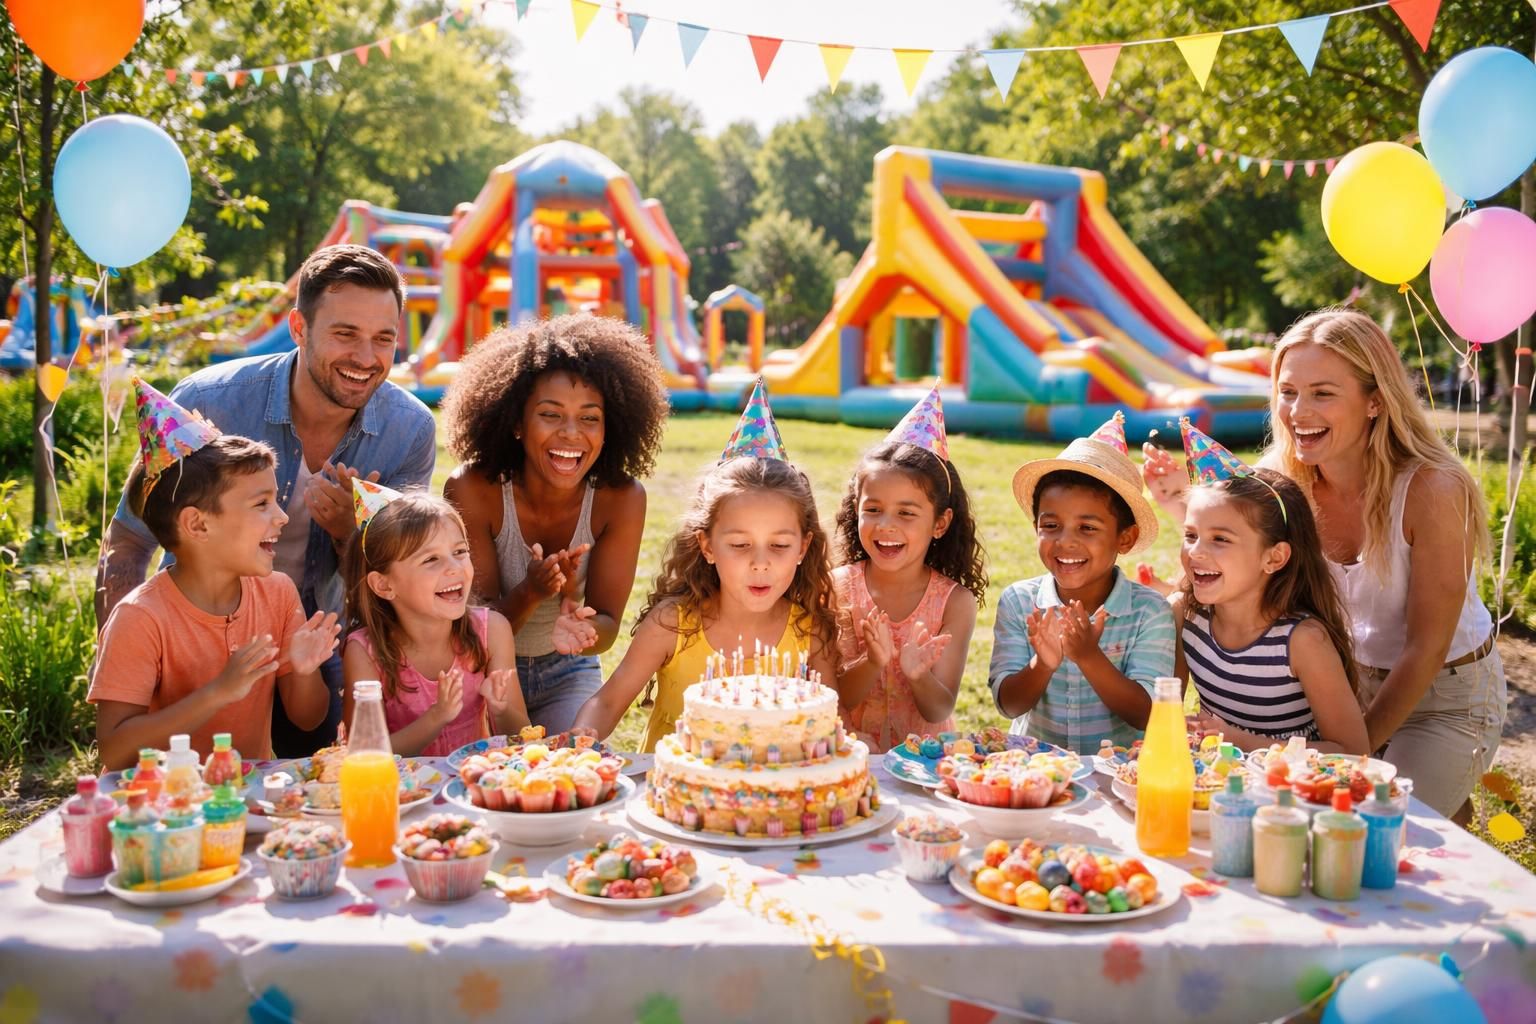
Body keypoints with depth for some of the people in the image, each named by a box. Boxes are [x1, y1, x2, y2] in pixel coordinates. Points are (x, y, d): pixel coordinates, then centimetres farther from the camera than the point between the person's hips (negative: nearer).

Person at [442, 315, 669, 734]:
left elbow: (608, 625, -13)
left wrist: (580, 625, -38)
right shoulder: (471, 491, -22)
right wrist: (530, 592, -40)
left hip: (566, 673, 2)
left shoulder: (622, 498, -18)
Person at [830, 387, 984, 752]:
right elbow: (839, 697, -5)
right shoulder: (839, 586, -5)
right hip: (855, 752, 0)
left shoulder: (956, 601, -6)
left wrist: (917, 675, -26)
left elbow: (939, 711, -7)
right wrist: (872, 663, -24)